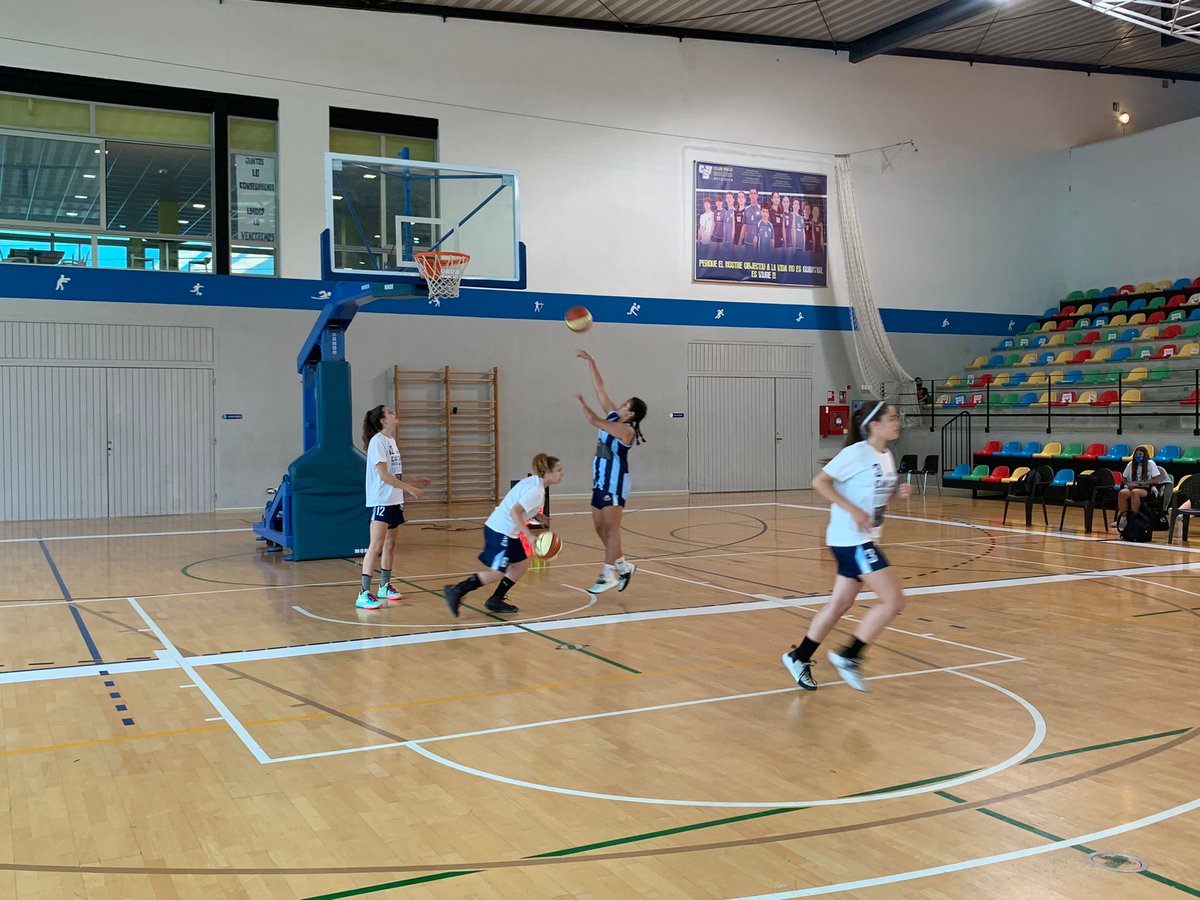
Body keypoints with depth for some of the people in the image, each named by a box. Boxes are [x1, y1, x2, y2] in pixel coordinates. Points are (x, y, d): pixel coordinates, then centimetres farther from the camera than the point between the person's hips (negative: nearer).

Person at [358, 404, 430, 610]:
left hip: (394, 501, 9)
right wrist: (409, 488, -18)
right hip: (380, 501, -9)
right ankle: (364, 594, -12)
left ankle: (385, 587, 24)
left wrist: (414, 481, 18)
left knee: (389, 545, 14)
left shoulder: (391, 440, 13)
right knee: (376, 546, -12)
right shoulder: (377, 441, -14)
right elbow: (384, 475, -19)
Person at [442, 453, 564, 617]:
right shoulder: (536, 490, -19)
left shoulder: (533, 481, 11)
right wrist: (529, 536, -28)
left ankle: (495, 601, 18)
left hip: (505, 530, 10)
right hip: (501, 531, -10)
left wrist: (538, 516, 11)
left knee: (522, 563, 13)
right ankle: (456, 591, -2)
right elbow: (514, 512, -27)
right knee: (498, 572, -6)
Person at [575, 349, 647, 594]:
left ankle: (609, 574, -2)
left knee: (611, 528, -6)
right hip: (601, 481, 9)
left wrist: (582, 402, -8)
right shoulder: (614, 417, 7)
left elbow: (595, 421, -23)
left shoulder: (626, 429, -15)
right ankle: (623, 566, 22)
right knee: (600, 527, 11)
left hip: (615, 482, -9)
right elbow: (600, 388, 8)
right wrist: (590, 361, 6)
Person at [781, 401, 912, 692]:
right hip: (851, 539, -9)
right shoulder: (857, 453, -15)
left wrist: (899, 492, 3)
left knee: (840, 604, 14)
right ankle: (849, 657, 0)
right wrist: (853, 510, -22)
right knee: (894, 601, -11)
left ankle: (799, 658, 25)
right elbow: (819, 482, -15)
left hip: (865, 539, 9)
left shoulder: (887, 456, 10)